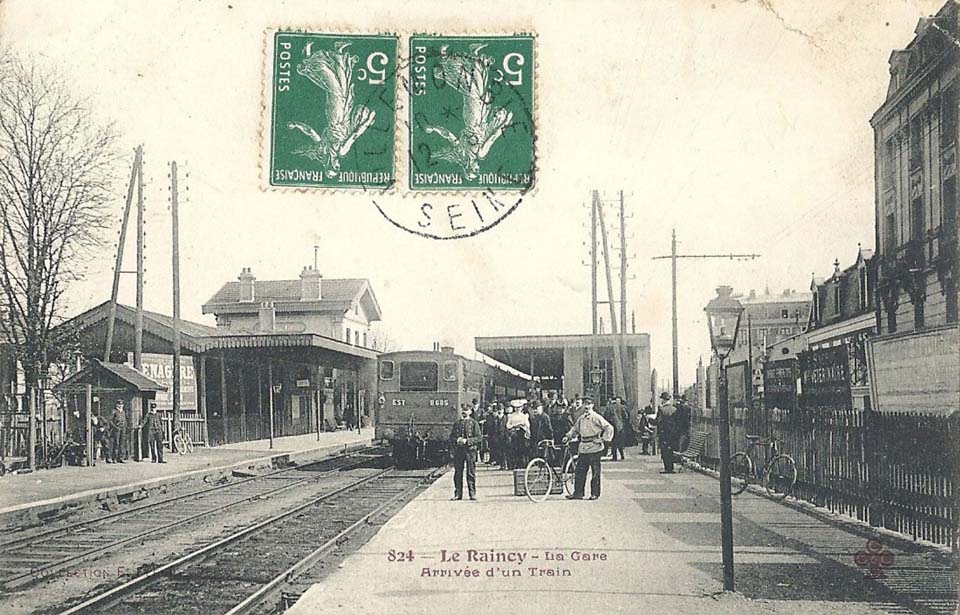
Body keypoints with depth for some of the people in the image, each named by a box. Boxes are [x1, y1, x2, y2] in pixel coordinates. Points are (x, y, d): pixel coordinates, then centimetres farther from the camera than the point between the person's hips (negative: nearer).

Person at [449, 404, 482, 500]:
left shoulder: (474, 423, 3)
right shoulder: (456, 424, 14)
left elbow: (479, 437, -3)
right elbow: (451, 437, 15)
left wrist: (467, 441, -14)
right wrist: (457, 440, -7)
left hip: (470, 450, -3)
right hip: (458, 450, 3)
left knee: (471, 473, -1)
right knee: (458, 473, 3)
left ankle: (472, 494, 4)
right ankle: (458, 494, 8)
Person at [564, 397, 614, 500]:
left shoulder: (596, 417, -7)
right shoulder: (581, 418, 12)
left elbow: (609, 428, -9)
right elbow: (575, 428, 25)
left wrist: (603, 439, -11)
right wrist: (568, 436, 11)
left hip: (594, 448, -6)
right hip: (583, 448, 6)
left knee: (595, 472, 1)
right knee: (580, 471, 4)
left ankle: (595, 493, 8)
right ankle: (578, 493, 8)